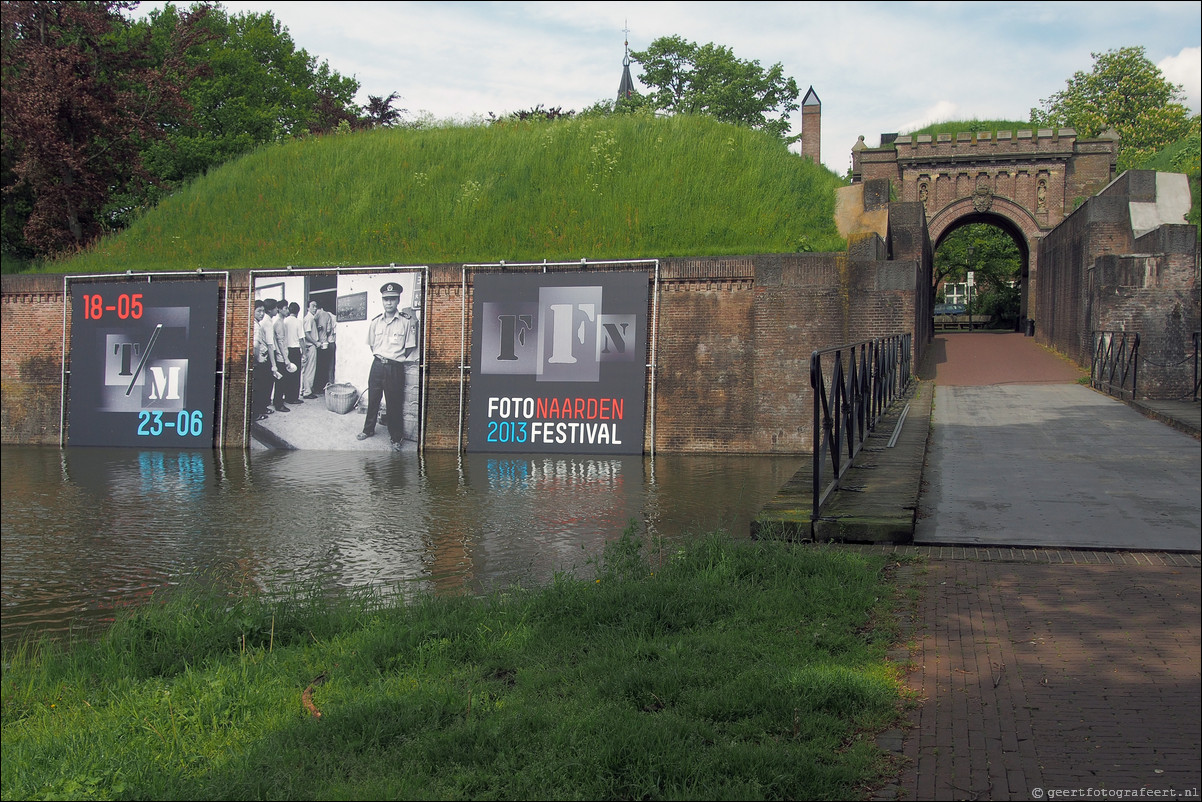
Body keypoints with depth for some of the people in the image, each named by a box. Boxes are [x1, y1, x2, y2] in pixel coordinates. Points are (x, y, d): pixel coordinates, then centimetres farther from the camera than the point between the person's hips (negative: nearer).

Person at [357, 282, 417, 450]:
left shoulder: (407, 321, -7)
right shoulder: (375, 322, 4)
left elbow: (410, 347, -2)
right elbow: (371, 344, 16)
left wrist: (398, 359, -1)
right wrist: (379, 357, 6)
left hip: (395, 368, -4)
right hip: (377, 365, 4)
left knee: (394, 404, 2)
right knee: (372, 399, 14)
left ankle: (396, 438, 15)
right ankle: (368, 429, 33)